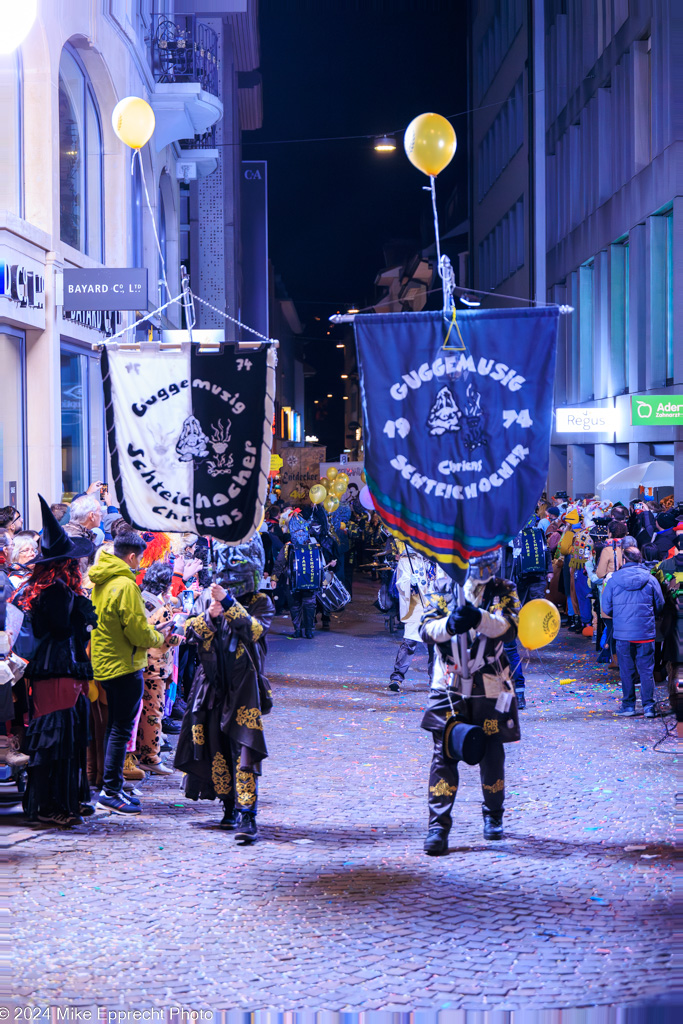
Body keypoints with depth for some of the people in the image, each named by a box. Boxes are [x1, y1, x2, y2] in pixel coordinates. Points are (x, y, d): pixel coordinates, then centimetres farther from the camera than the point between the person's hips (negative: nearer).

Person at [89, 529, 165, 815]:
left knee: (115, 726, 16)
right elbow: (137, 630, -19)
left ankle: (112, 787, 21)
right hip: (124, 665, -9)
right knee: (121, 729, -4)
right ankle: (110, 792, -4)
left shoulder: (100, 582, 9)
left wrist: (150, 633, 15)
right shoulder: (125, 585, -19)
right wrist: (158, 638, 1)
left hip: (104, 662, 9)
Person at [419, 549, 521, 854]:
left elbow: (509, 626, -17)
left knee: (492, 754, 8)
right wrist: (449, 624, -29)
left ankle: (493, 816, 30)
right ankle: (438, 826, -6)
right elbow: (426, 629, -6)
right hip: (449, 686, 0)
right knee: (443, 754, -8)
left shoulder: (504, 591, 2)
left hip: (490, 689, 0)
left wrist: (479, 618, -36)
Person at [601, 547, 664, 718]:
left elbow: (606, 609, 4)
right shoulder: (651, 580, 0)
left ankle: (628, 705, 11)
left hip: (622, 633, 0)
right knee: (647, 671, 5)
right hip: (646, 633, 0)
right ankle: (648, 706, 3)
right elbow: (660, 606, 9)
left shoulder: (613, 580, -1)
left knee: (626, 671, 8)